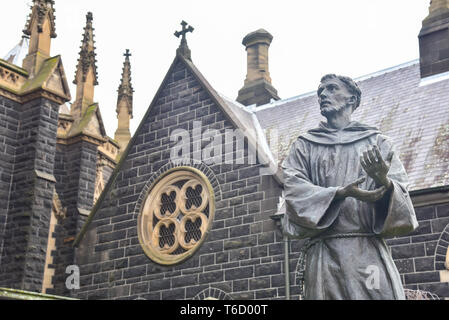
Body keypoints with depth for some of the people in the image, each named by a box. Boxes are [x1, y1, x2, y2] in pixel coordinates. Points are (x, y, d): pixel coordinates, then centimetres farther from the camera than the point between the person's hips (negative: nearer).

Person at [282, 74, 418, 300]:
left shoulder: (377, 142, 16)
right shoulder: (304, 146, 16)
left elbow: (400, 192, 5)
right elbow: (294, 189, 0)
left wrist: (384, 181, -19)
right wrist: (341, 193, -16)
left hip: (370, 250, 0)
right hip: (323, 253, 0)